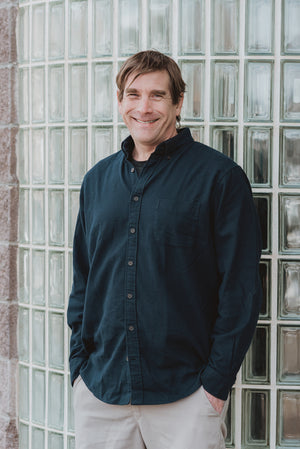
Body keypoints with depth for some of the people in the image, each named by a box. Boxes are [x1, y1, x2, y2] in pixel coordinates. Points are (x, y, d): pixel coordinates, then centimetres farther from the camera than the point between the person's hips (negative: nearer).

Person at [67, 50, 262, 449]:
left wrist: (217, 379, -11)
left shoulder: (220, 176, -6)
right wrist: (79, 363, 6)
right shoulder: (97, 180, 9)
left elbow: (241, 290, -7)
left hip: (186, 395, -4)